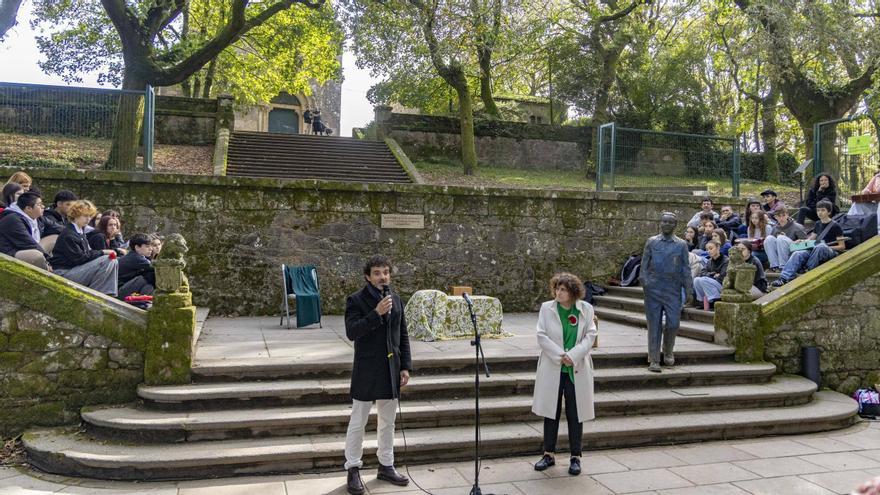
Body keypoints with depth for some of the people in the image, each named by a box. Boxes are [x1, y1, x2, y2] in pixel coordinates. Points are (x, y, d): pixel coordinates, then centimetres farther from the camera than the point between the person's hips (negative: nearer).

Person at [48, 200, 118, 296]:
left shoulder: (81, 232, 16)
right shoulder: (68, 234, -13)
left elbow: (88, 252, 13)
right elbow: (79, 257, -18)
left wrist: (107, 252, -5)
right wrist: (102, 252, -15)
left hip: (76, 268, 9)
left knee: (113, 261, 0)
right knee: (106, 261, -22)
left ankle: (109, 296, -9)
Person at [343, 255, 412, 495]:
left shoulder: (396, 300, 7)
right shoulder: (356, 300, -9)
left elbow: (403, 335, 10)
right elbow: (351, 332, -21)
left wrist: (405, 366, 5)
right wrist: (376, 313, -28)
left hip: (391, 370, 5)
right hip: (366, 371, -5)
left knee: (388, 422, 15)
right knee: (358, 423, 3)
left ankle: (386, 466, 28)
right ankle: (353, 470, 15)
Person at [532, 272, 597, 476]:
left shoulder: (586, 309, -2)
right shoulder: (546, 308, -3)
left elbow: (590, 335, -6)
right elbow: (542, 336, -7)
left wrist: (573, 356, -17)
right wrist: (560, 356, -17)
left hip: (577, 370, 0)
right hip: (552, 369, 1)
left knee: (575, 414, 7)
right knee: (551, 412, 10)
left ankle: (575, 457, 19)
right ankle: (549, 454, 23)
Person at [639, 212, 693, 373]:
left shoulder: (681, 245, 8)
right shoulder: (652, 242, 6)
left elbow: (686, 269, 7)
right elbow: (644, 264, 5)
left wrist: (688, 290, 2)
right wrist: (645, 282, -7)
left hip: (673, 289, 1)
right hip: (654, 289, -1)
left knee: (673, 323, -1)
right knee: (654, 324, 0)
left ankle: (668, 352, 25)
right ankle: (654, 360, 6)